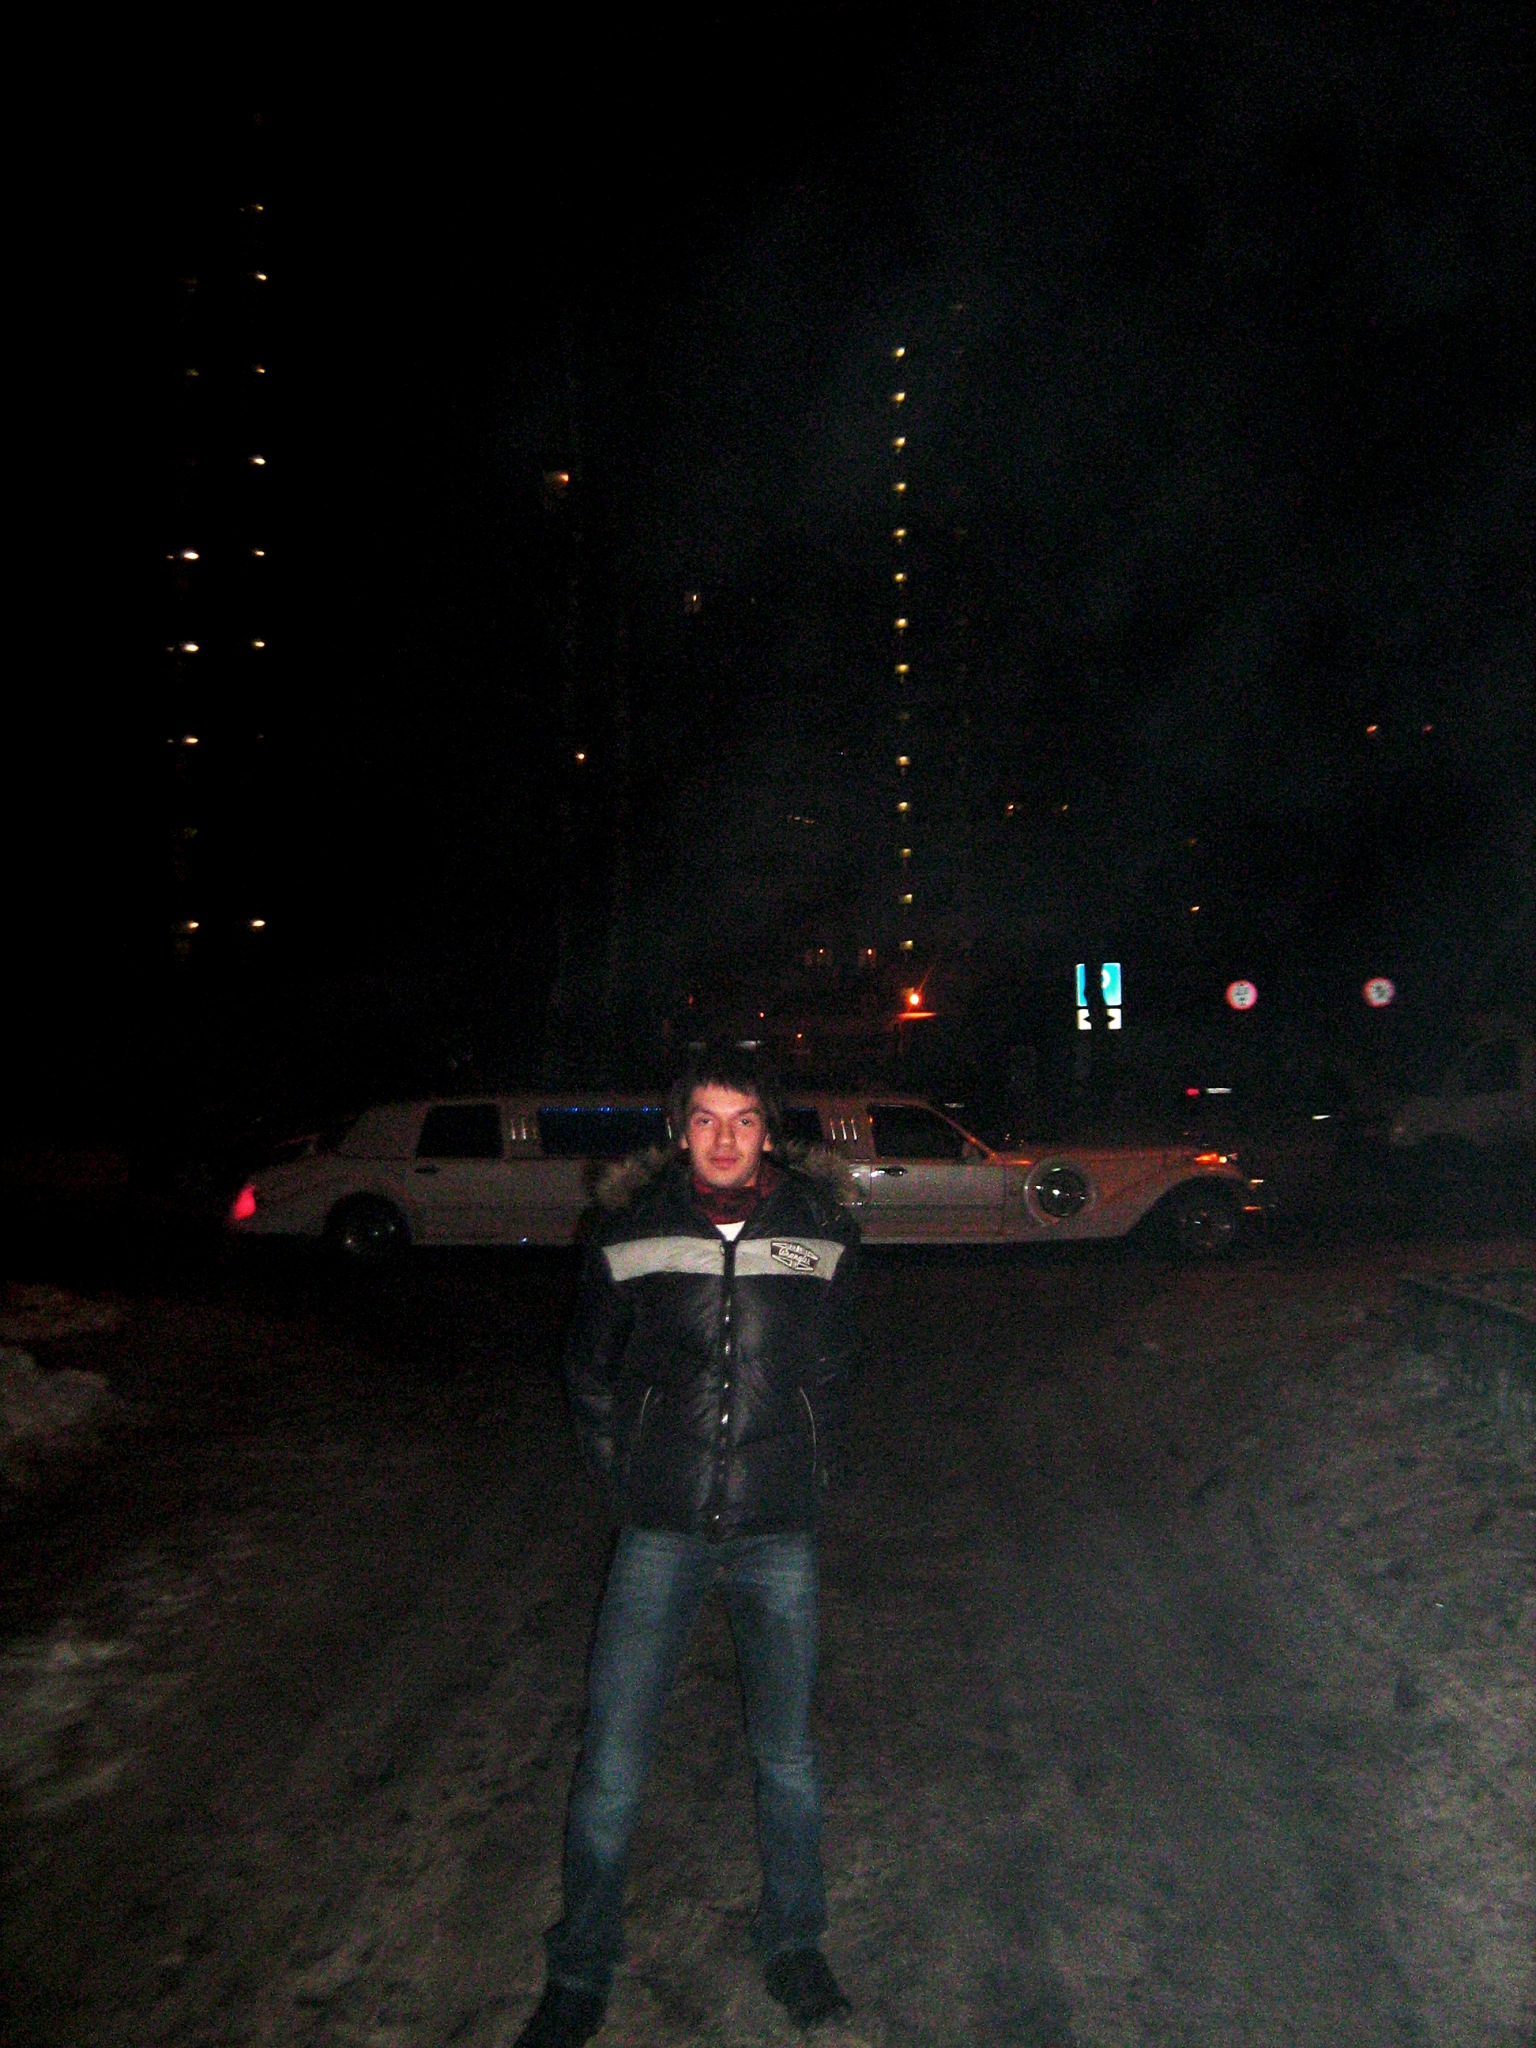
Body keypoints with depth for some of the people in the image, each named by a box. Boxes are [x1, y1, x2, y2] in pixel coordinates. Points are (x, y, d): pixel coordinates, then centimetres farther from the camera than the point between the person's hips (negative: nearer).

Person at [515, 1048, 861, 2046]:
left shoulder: (821, 1232, -2)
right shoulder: (631, 1232, -5)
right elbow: (590, 1373, 9)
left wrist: (810, 1474, 10)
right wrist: (626, 1478, 6)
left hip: (778, 1535, 1)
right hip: (661, 1534, 0)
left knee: (788, 1755, 13)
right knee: (612, 1764, 3)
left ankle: (794, 1945, 37)